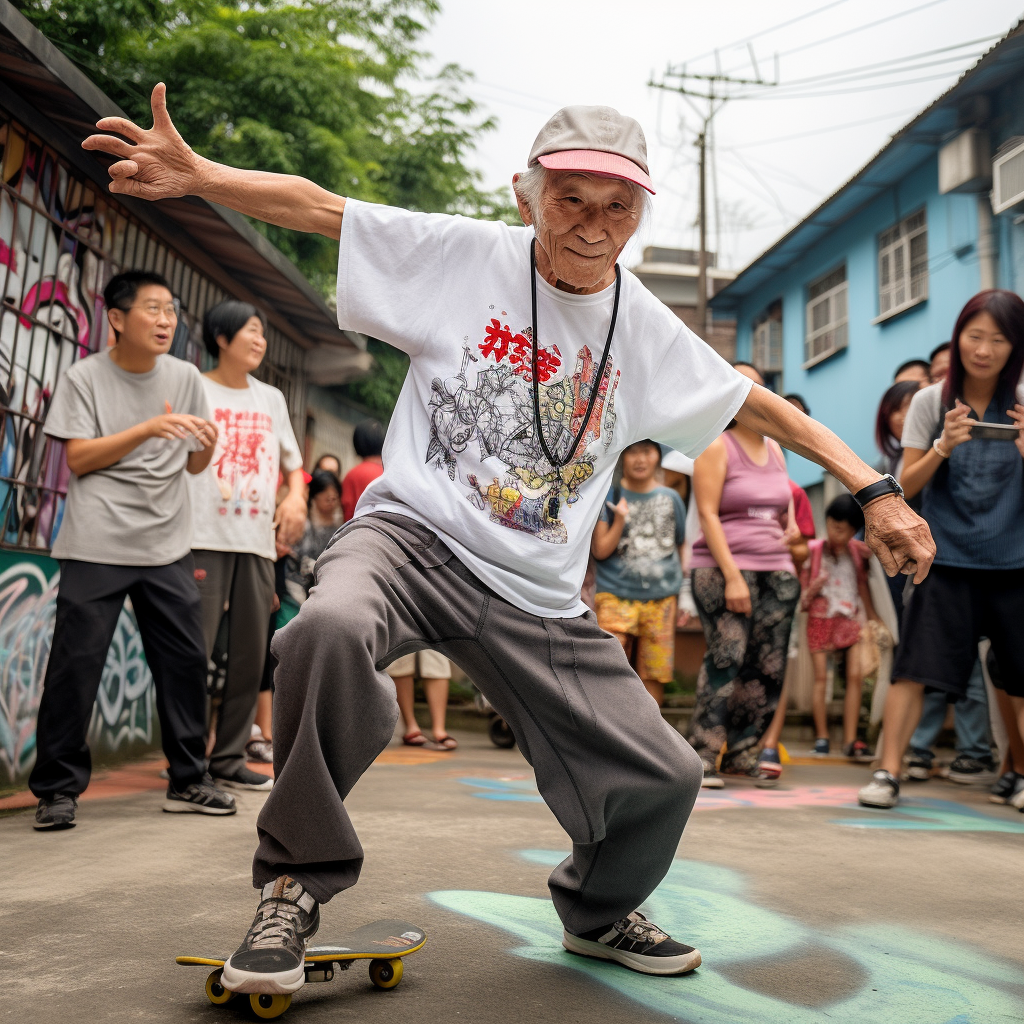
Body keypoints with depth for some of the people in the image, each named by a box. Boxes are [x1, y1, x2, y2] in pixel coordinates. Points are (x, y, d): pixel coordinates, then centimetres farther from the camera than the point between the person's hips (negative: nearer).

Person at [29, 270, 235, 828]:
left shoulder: (186, 378, 10)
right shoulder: (84, 377, 0)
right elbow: (78, 459, -8)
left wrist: (208, 444, -11)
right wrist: (149, 429, -17)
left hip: (166, 546, 4)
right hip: (97, 547, -3)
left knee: (186, 659, 3)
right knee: (75, 662, -4)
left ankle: (187, 781, 16)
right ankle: (57, 789, 10)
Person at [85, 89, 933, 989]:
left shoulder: (649, 332, 6)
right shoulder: (465, 254, -2)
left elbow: (756, 405, 13)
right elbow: (317, 208, -4)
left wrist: (876, 491, 9)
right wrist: (200, 175, -18)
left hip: (539, 598, 4)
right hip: (415, 535, -3)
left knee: (664, 776, 2)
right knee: (332, 628, -38)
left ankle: (597, 913, 37)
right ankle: (297, 885, -12)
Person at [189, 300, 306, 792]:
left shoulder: (271, 399, 19)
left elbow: (292, 461, 24)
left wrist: (296, 497, 2)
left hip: (258, 540, 5)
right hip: (203, 538, -5)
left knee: (251, 654, 5)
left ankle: (228, 758, 14)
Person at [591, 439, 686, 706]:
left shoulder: (671, 498, 9)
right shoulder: (609, 496, 1)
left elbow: (680, 547, 18)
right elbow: (600, 550, -3)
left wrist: (681, 596, 14)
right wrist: (620, 519, -17)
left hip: (662, 597, 3)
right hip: (616, 594, -3)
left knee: (655, 676, 4)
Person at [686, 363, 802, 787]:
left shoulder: (774, 449, 18)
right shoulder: (716, 446, -1)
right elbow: (707, 514, -9)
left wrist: (794, 534, 5)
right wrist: (731, 576, -17)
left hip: (776, 572, 6)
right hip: (723, 569, -6)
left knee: (769, 666, 0)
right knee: (726, 657, -16)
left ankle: (739, 751, 11)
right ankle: (702, 756, -10)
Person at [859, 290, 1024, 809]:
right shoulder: (931, 402, 2)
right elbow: (907, 486, -1)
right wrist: (944, 446, -18)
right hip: (945, 560, -1)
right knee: (913, 670, -6)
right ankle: (888, 772, 2)